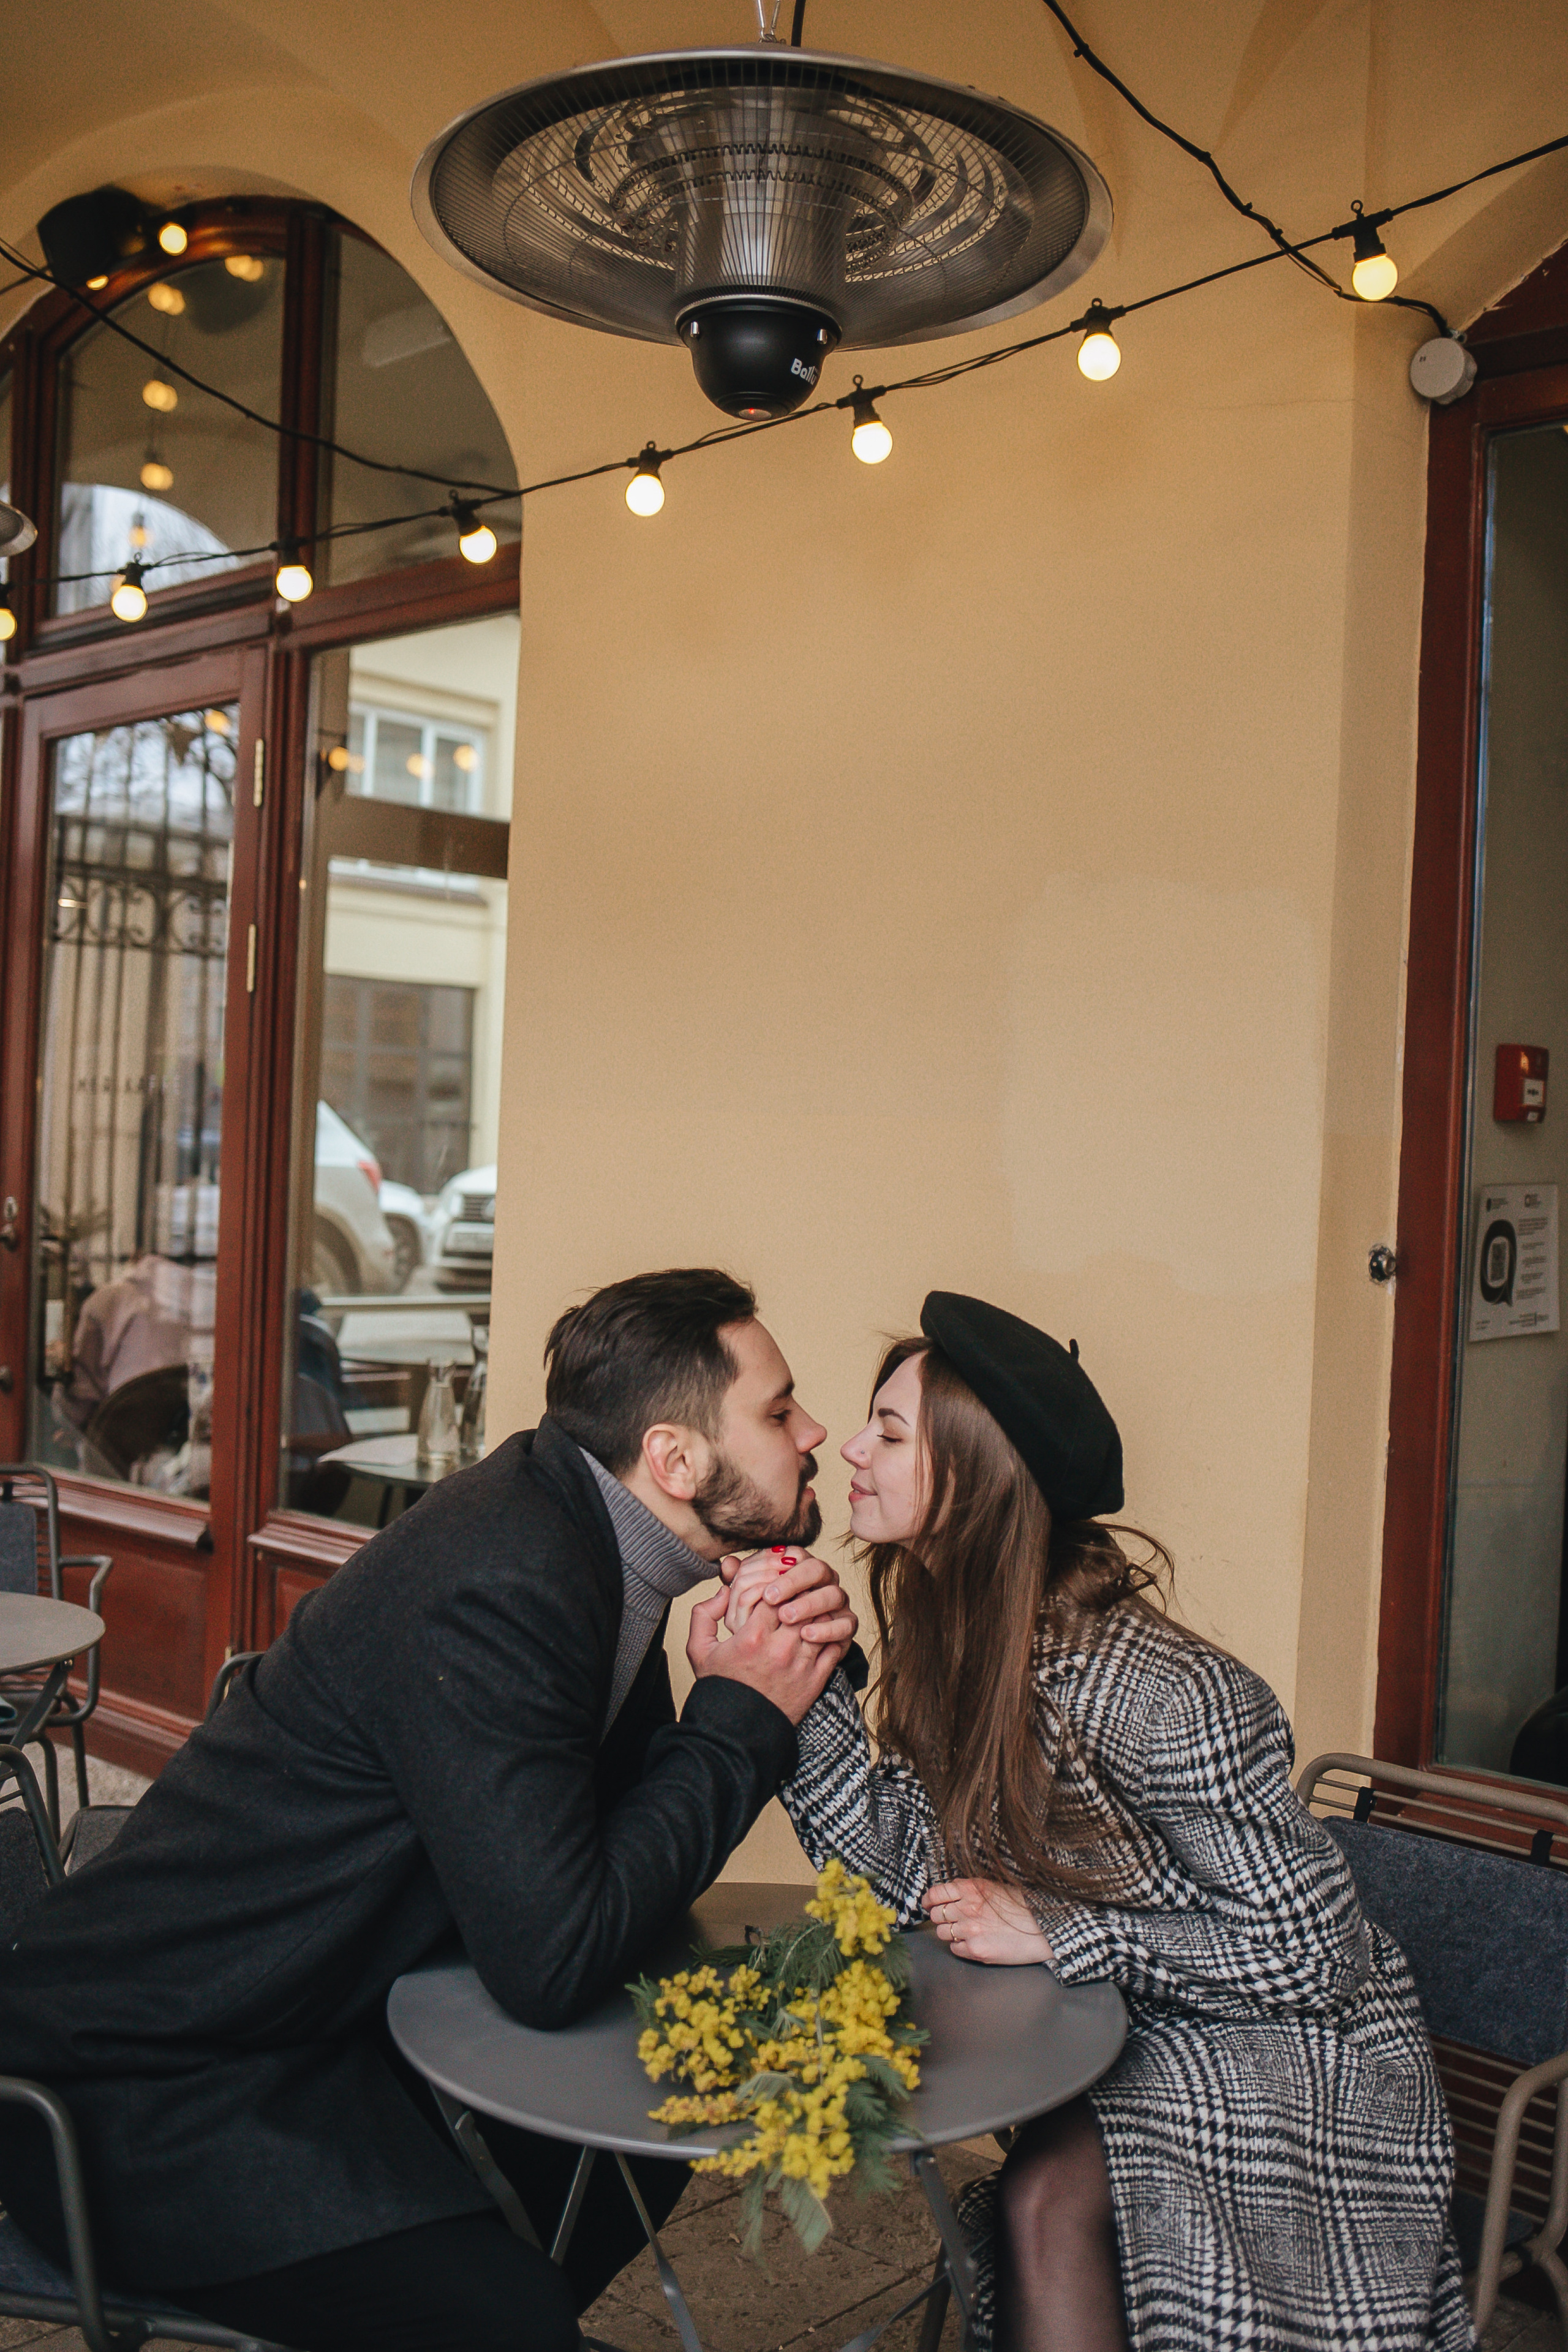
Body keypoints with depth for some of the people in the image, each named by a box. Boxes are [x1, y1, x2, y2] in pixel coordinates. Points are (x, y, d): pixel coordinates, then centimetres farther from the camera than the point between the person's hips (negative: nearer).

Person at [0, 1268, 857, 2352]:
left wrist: (787, 1671, -9)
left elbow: (634, 1808, 8)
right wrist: (741, 1716, -17)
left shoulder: (574, 1524, 0)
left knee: (649, 2139, 6)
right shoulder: (500, 1586, -27)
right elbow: (558, 1961, -26)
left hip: (322, 2018, 9)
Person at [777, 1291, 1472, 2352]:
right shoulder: (948, 1646, -5)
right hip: (1134, 2032, 6)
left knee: (1050, 2193, -25)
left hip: (1295, 2043, -6)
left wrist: (1060, 1934, -23)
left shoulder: (1162, 1695, -29)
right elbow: (910, 1868, -10)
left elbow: (1311, 1953, -22)